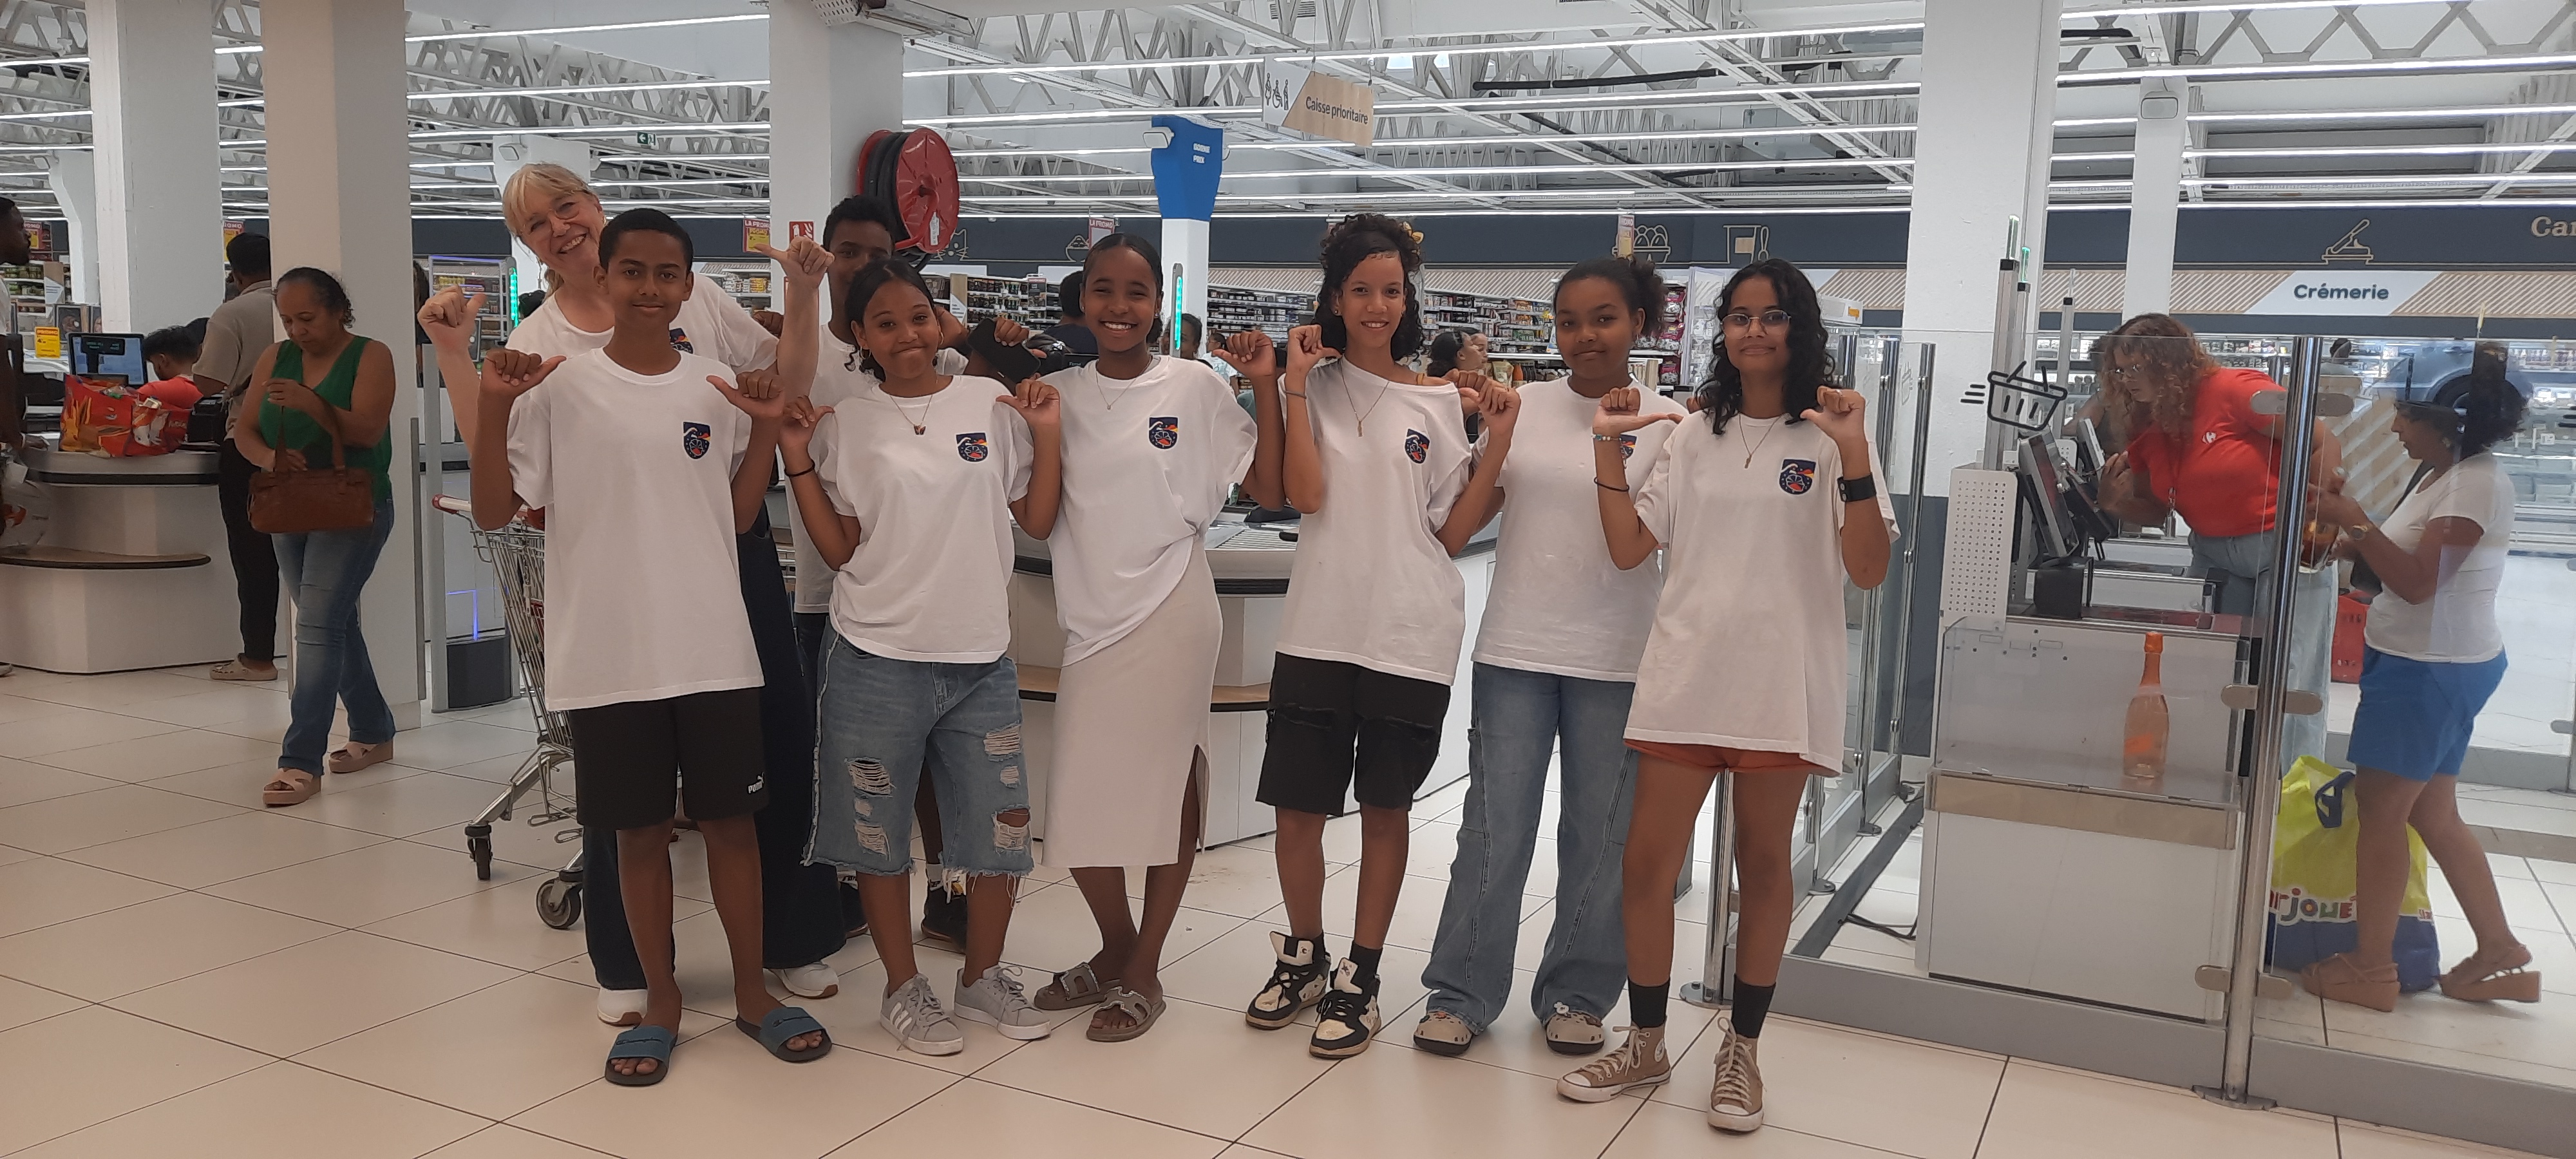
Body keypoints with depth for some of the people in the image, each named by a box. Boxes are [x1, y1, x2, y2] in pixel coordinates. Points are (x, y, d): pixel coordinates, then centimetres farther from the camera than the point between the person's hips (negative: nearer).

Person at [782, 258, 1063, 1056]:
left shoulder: (991, 404, 3)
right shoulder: (844, 425, 2)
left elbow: (1038, 521, 5)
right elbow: (839, 550, 1)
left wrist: (1046, 434, -6)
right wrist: (799, 462, -6)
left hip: (981, 658, 1)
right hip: (879, 660, -1)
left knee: (1000, 826, 7)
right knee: (879, 832, 7)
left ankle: (983, 976, 28)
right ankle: (903, 989, 25)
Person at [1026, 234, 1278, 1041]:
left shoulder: (1193, 387, -1)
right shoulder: (1058, 393, 8)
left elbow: (1270, 486, -2)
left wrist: (1267, 385, -11)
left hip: (1171, 613, -4)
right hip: (1092, 619, 4)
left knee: (1172, 789, 3)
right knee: (1078, 804, 7)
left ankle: (1145, 971, 20)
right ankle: (1115, 948, 31)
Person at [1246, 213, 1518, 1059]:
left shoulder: (1438, 403, 5)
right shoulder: (1314, 388, 4)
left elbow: (1453, 534, 4)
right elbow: (1305, 495, -12)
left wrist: (1498, 445, -5)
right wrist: (1296, 386, -11)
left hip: (1410, 637, 0)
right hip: (1319, 629, 0)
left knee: (1385, 808, 8)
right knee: (1297, 803, 6)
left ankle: (1359, 978, 22)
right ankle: (1303, 956, 29)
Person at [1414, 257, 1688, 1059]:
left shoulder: (1666, 422, 0)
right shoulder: (1524, 404, 4)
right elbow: (1467, 516, 5)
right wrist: (1495, 432, -9)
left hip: (1615, 660, 0)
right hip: (1516, 648, 1)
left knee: (1600, 836, 9)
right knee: (1495, 828, 3)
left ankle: (1576, 994, 25)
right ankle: (1462, 992, 17)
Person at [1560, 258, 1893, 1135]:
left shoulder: (1833, 435, 1)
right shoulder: (1692, 436, 12)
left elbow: (1869, 570, -8)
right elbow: (1628, 547, 6)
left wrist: (1854, 459, -20)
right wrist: (1609, 445, -1)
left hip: (1782, 684, -3)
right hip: (1683, 676, 3)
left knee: (1763, 867, 10)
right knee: (1646, 863, 2)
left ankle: (1742, 1052, 24)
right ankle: (1646, 1045, 19)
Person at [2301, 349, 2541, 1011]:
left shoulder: (2478, 482, -18)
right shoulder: (2441, 476, 11)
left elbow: (2418, 583, -23)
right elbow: (2407, 567, 14)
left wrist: (2355, 522, -22)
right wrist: (2352, 540, 0)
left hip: (2432, 670, -10)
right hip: (2432, 665, 10)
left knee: (2380, 810, -1)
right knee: (2434, 815, 16)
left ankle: (2370, 969, 9)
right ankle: (2501, 955, 26)